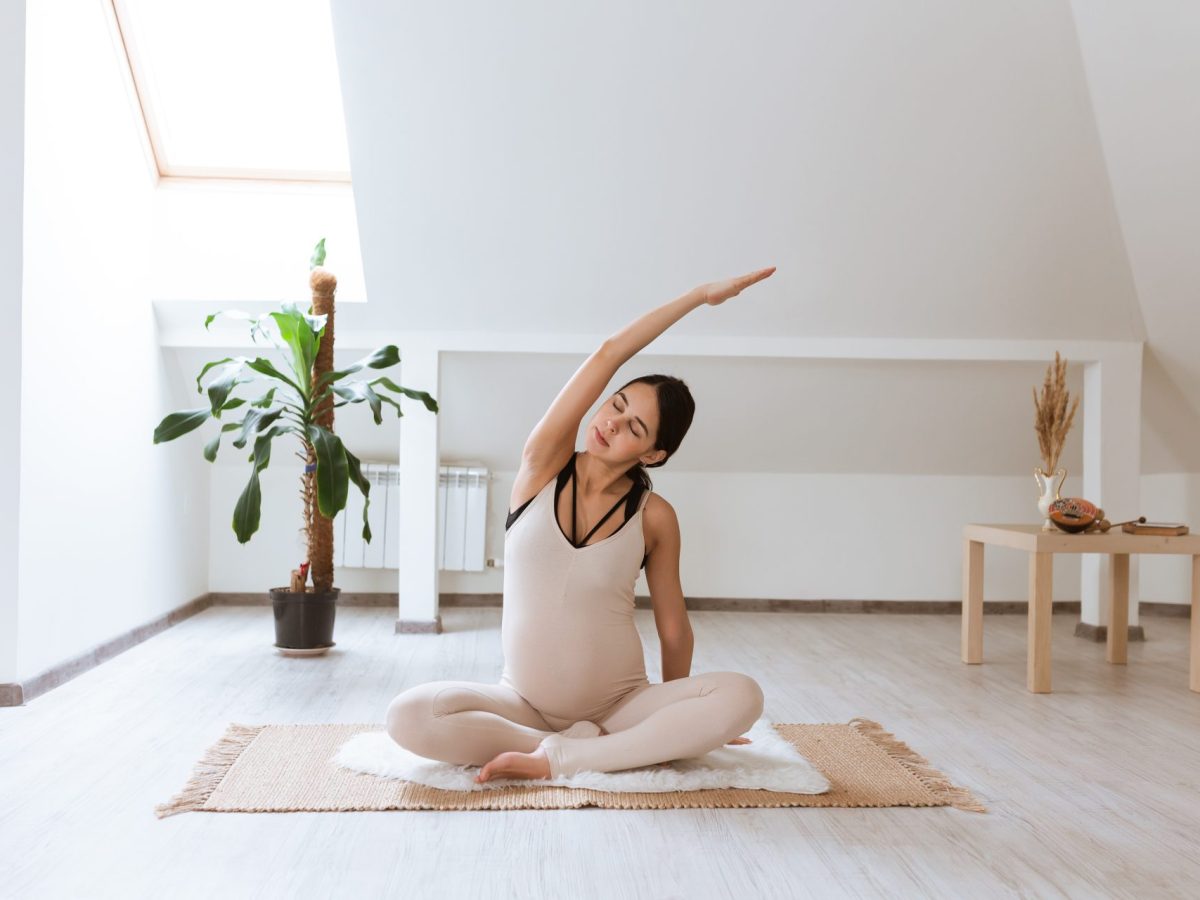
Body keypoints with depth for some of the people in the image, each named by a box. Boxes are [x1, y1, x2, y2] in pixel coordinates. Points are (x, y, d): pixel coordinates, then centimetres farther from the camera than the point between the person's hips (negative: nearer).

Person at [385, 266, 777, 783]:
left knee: (742, 697, -26)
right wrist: (700, 295, -11)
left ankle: (562, 758, -23)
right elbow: (607, 356, -14)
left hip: (620, 705, 0)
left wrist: (677, 719, 14)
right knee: (408, 717, -27)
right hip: (524, 704, 0)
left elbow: (673, 627, 5)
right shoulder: (542, 466, -5)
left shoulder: (654, 517, -6)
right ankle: (590, 743, -15)